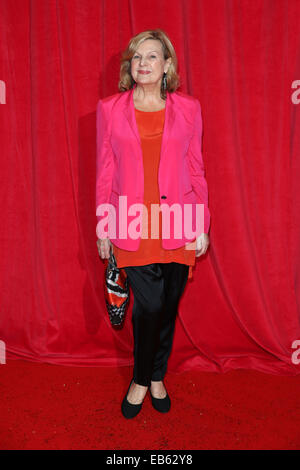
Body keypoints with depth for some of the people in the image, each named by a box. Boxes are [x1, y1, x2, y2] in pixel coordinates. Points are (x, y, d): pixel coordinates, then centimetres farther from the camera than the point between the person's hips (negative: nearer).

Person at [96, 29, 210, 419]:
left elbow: (196, 170, 7)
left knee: (168, 306, 10)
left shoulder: (188, 107, 6)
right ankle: (144, 379, 27)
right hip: (133, 225, -1)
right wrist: (103, 228, 5)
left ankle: (155, 377, 35)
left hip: (176, 225, 2)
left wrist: (203, 226, 3)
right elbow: (104, 172, 5)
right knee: (150, 306, -2)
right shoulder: (110, 108, 5)